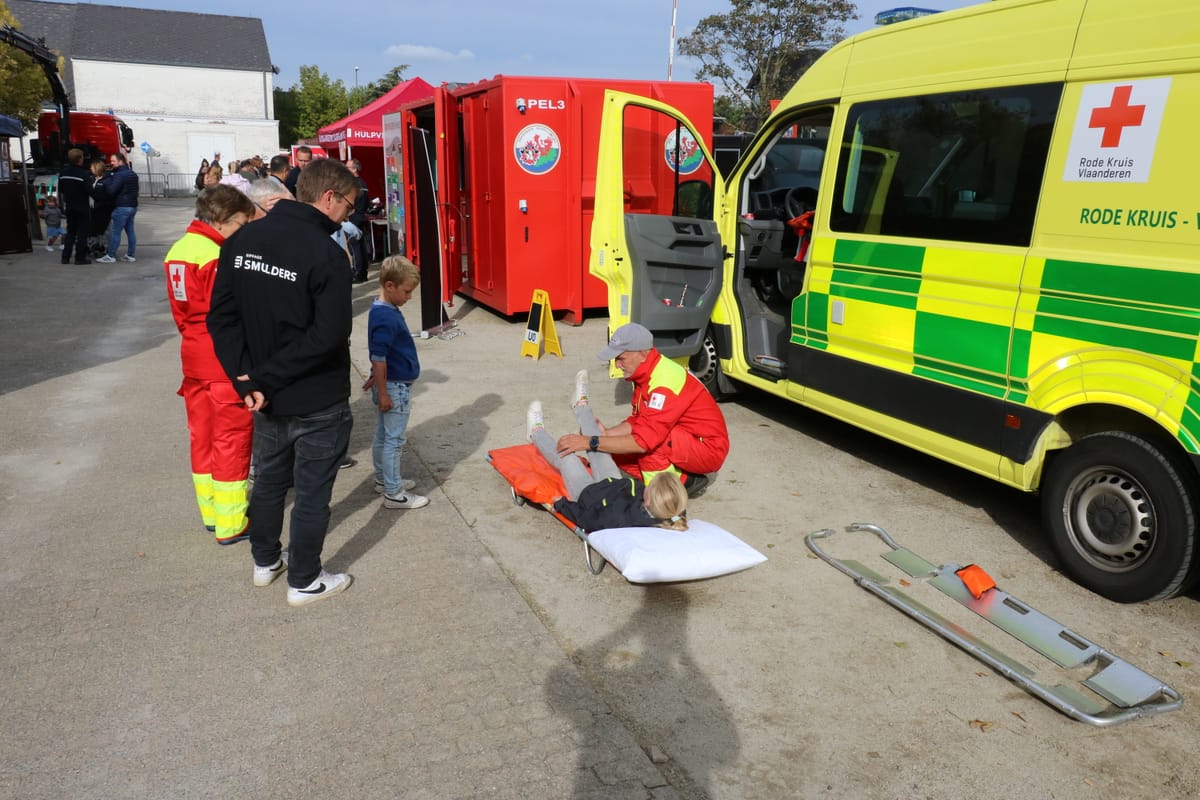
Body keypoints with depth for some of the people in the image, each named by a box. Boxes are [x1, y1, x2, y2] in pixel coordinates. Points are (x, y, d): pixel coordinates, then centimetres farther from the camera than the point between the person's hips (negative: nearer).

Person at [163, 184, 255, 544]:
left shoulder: (178, 250, 9)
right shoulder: (216, 256, -19)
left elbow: (179, 311, 14)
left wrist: (194, 338, 18)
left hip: (194, 356, 9)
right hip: (225, 361, -9)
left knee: (202, 436, 15)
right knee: (232, 440, 0)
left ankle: (211, 511, 27)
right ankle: (231, 524, 7)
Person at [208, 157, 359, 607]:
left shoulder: (242, 241, 0)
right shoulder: (325, 253, -20)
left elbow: (222, 317, -1)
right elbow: (328, 336, -26)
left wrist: (248, 379, -8)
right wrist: (262, 379, -17)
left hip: (267, 400, 7)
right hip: (317, 402, -6)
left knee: (269, 479, 24)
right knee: (312, 493, 9)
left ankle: (265, 561, 42)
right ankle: (303, 582, 24)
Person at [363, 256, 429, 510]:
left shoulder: (383, 311, 7)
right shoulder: (385, 319, -24)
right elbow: (378, 358, -23)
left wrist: (379, 383, 21)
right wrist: (382, 393, -20)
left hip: (392, 385, 10)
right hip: (394, 388, -10)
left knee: (383, 436, 20)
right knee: (394, 440, 0)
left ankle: (384, 479, 35)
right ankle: (394, 494, 9)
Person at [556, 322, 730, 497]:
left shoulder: (665, 381, -28)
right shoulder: (647, 374, 1)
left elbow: (643, 441, -32)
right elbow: (636, 422, 10)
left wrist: (591, 442, -30)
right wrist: (606, 433, -9)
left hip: (709, 448, -10)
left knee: (650, 439, -33)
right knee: (619, 452, -2)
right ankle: (688, 479, 4)